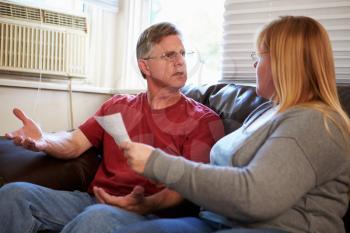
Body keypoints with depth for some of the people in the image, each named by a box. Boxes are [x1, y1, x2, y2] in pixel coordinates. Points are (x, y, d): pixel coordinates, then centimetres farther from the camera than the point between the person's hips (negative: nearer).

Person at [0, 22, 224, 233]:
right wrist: (42, 141, -13)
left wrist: (146, 204, -28)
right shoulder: (118, 105, 18)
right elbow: (74, 143, 12)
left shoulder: (204, 120, 2)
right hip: (95, 199, 5)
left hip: (147, 212, -4)